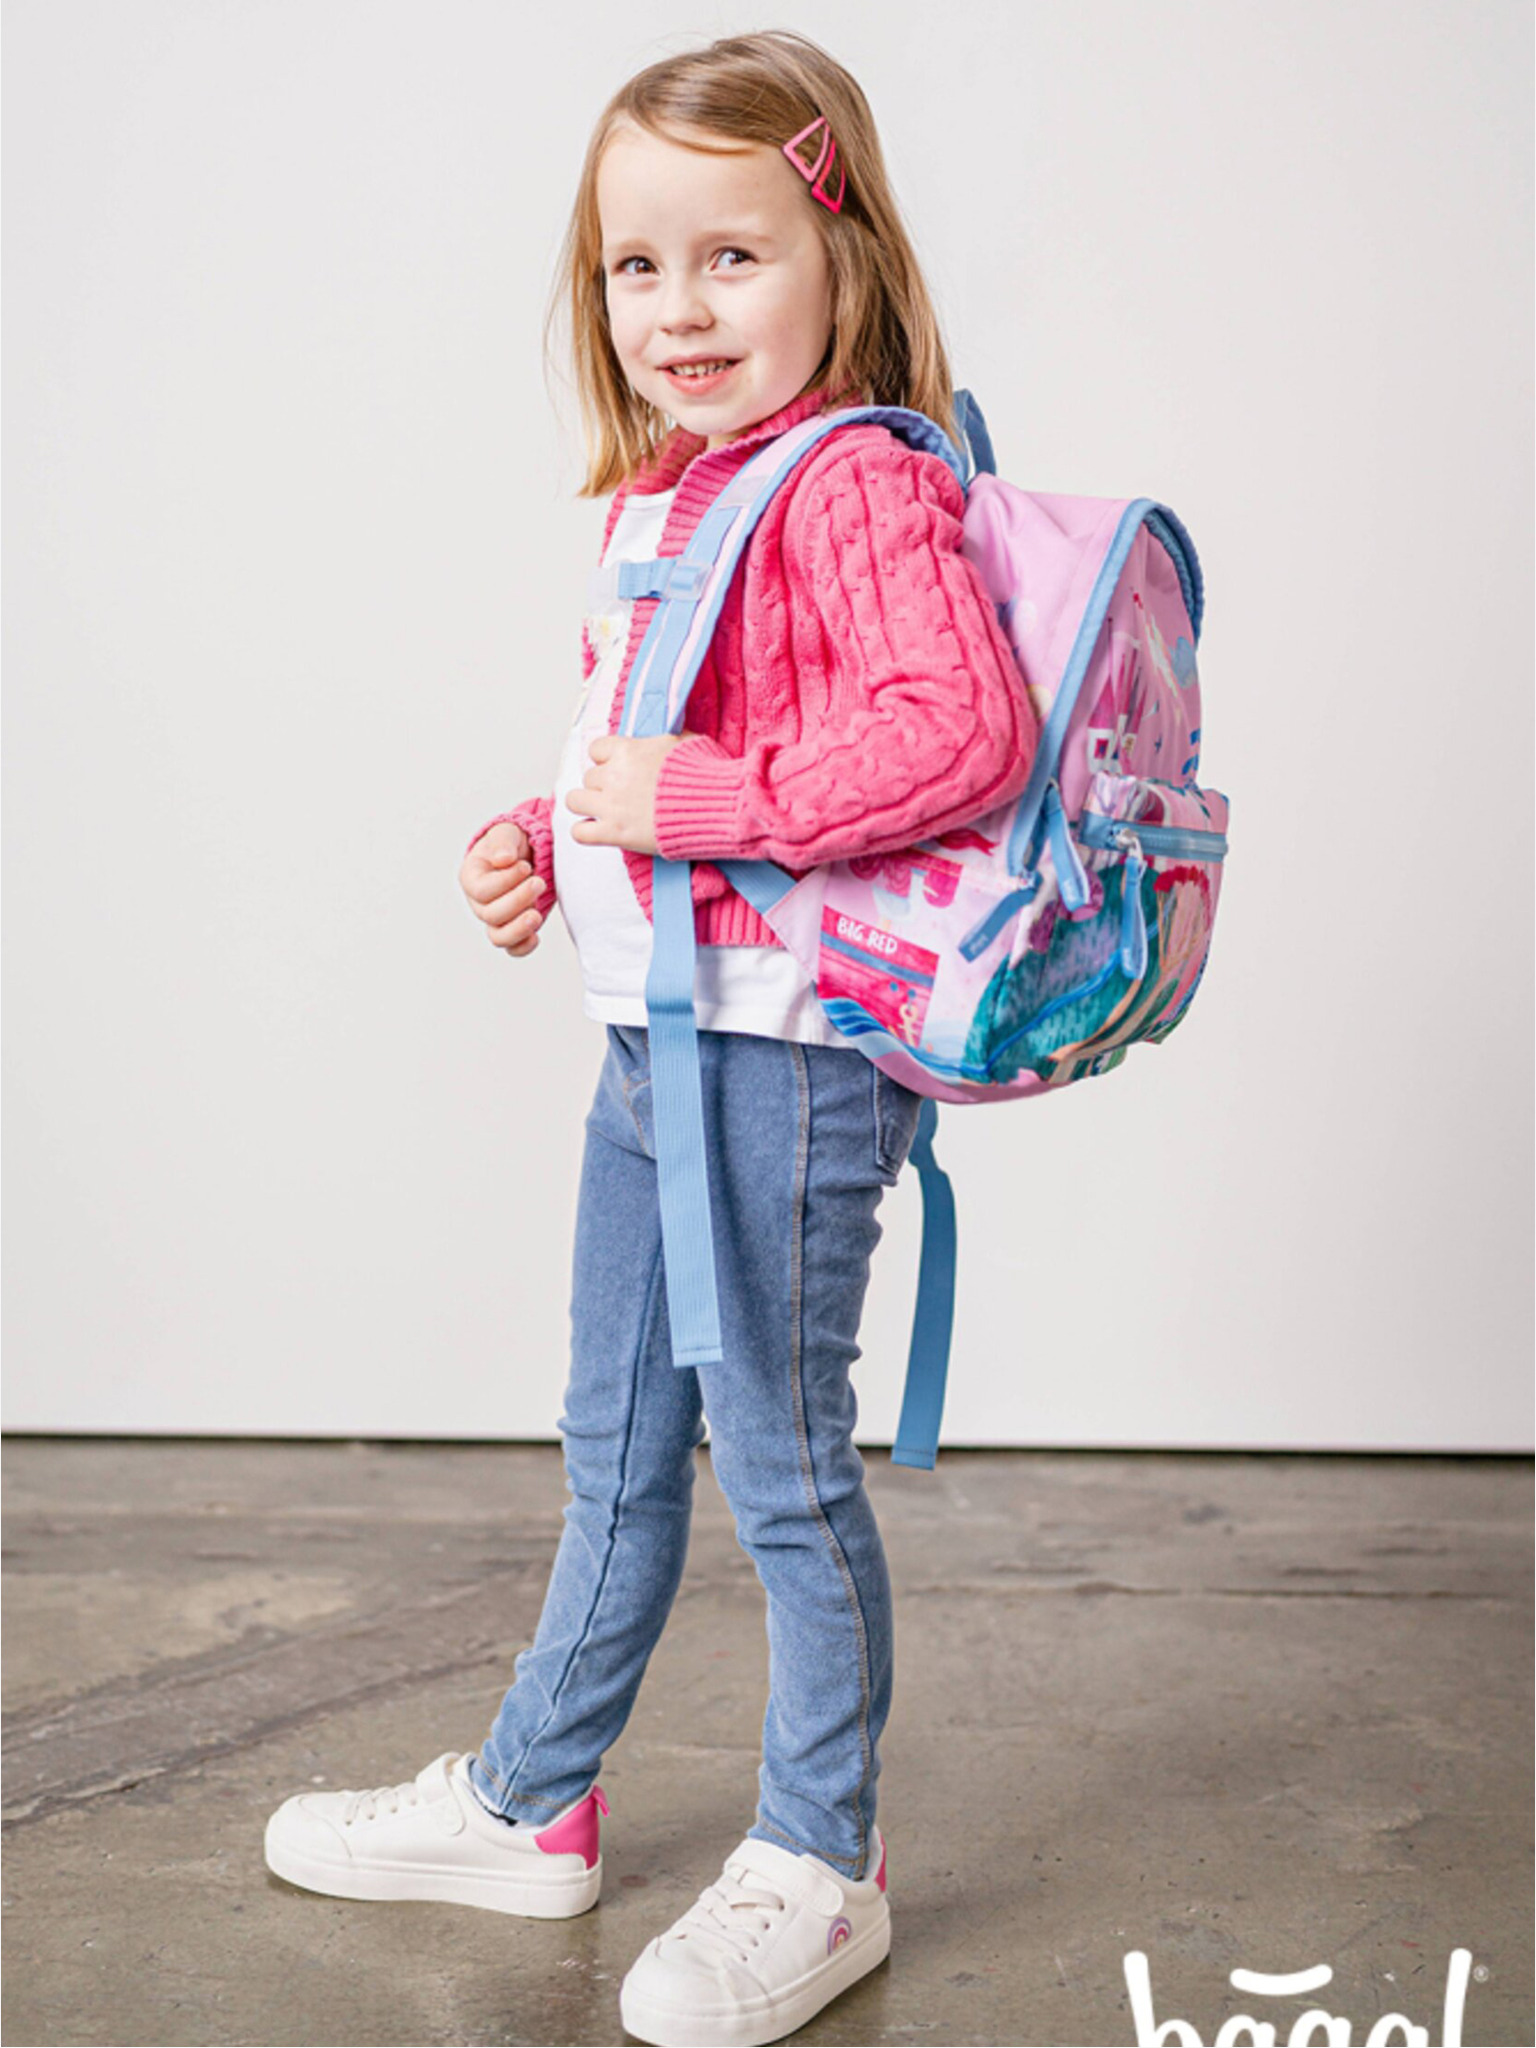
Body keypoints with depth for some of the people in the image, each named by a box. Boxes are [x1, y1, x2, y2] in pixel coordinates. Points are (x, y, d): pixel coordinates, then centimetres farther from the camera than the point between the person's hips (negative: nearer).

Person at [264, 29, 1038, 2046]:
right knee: (619, 1440, 19)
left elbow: (966, 728, -30)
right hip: (648, 1031, 9)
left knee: (780, 1457, 3)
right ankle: (530, 1804, 36)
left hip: (792, 1046, -9)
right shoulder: (662, 502, 12)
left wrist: (694, 799, -26)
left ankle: (820, 1866, 22)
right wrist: (550, 843, 8)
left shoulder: (859, 488, -15)